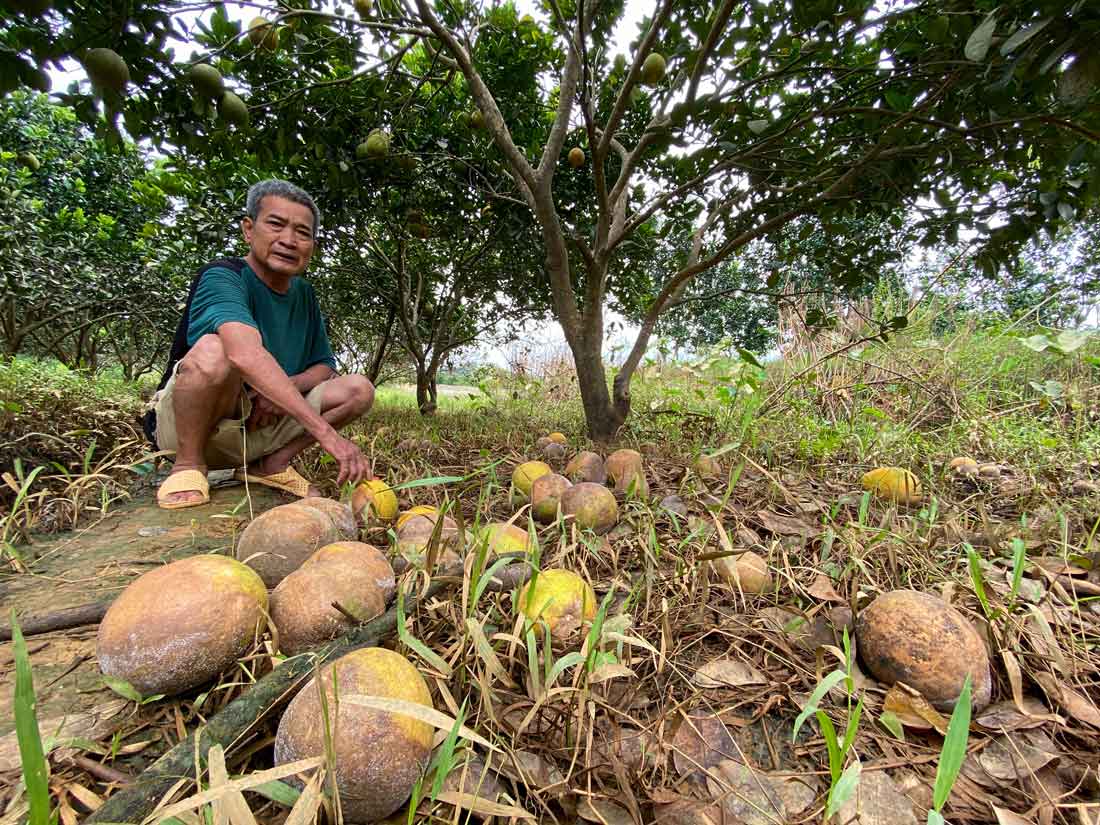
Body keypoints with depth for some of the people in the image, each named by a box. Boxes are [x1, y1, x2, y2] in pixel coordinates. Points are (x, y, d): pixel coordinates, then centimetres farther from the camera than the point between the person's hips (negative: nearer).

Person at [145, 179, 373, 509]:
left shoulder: (303, 293, 5)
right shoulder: (222, 276, -17)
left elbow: (325, 366, 8)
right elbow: (246, 354, -38)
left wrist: (283, 388, -16)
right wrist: (325, 431, -45)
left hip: (264, 420, 6)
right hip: (180, 422, -5)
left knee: (359, 389, -8)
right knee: (213, 350, -35)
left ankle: (272, 464, -2)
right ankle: (189, 464, -11)